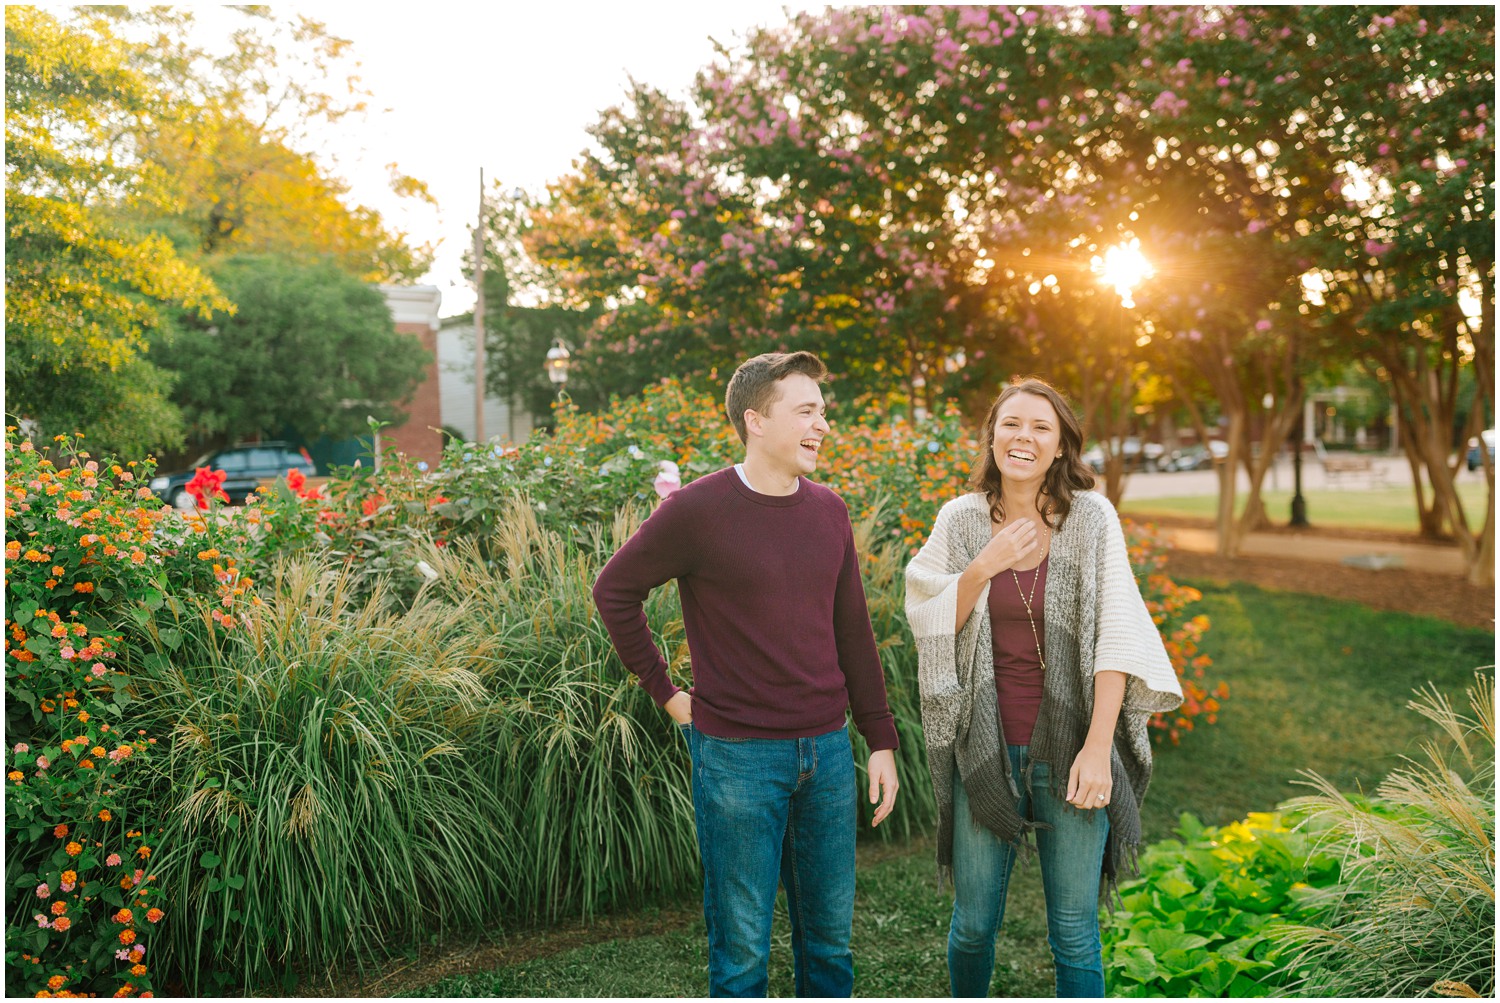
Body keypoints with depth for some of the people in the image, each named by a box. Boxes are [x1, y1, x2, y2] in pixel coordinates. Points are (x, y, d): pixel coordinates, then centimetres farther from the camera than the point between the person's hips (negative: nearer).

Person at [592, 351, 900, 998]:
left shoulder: (829, 512, 6)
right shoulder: (697, 511, -11)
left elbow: (852, 632, 11)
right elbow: (615, 591, -1)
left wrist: (881, 739, 9)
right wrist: (664, 690, -3)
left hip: (827, 750, 5)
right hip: (738, 755, -5)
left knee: (830, 933, 16)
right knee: (743, 943, 8)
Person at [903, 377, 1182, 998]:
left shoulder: (1092, 518, -4)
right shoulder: (961, 520, 1)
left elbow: (1115, 639, -6)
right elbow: (934, 629, 2)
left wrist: (1098, 748, -13)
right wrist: (984, 566, -13)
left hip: (1069, 749, -1)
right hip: (986, 750, 2)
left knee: (1075, 935, 8)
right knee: (974, 925, 12)